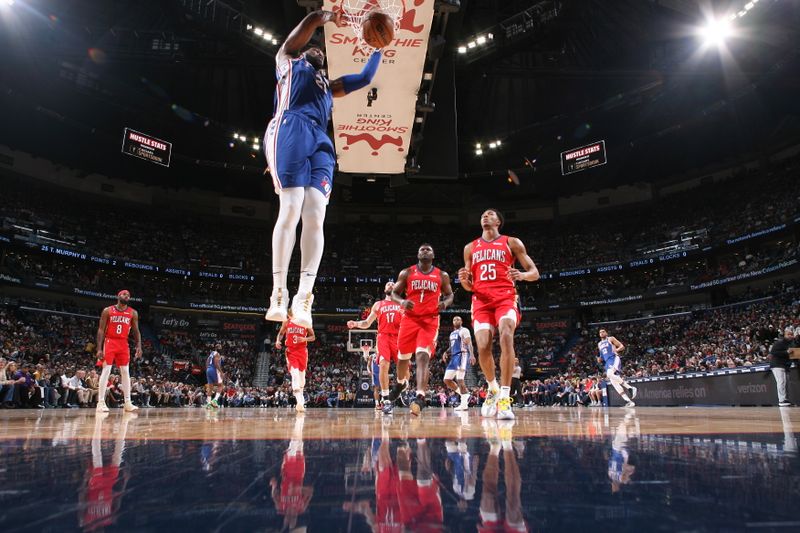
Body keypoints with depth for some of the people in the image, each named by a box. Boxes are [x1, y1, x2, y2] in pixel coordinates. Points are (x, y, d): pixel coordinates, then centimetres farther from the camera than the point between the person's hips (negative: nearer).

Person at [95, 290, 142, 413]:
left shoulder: (133, 313, 7)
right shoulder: (108, 311, 0)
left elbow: (136, 331, 8)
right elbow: (101, 330, -2)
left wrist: (139, 346, -5)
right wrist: (99, 348, -10)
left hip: (123, 344, 3)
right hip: (110, 342, -3)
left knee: (125, 372, 1)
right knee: (106, 371, -7)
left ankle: (128, 403, 3)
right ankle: (101, 402, -4)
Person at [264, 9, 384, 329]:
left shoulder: (329, 85, 40)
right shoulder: (288, 60, 27)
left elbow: (366, 78, 43)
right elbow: (311, 21, 18)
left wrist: (378, 47, 46)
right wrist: (330, 17, 34)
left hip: (320, 141, 5)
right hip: (291, 130, -5)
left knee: (315, 215, -14)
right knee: (291, 209, -19)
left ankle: (304, 297, -20)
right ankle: (279, 292, -20)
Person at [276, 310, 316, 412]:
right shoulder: (286, 323, 1)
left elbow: (313, 337, 3)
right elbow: (281, 333, 15)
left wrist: (304, 339, -16)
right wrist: (278, 341, -5)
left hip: (302, 351, 1)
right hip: (291, 351, -1)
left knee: (301, 376, 10)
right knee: (295, 375, -17)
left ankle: (300, 400, 31)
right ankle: (300, 402, -22)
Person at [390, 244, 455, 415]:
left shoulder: (442, 275, 6)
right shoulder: (406, 273, 5)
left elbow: (450, 294, 15)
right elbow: (394, 293, 7)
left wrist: (445, 303, -9)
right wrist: (402, 302, -15)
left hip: (430, 321, -2)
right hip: (410, 319, 2)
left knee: (423, 356, -18)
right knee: (403, 357, 12)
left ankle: (420, 397, -25)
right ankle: (401, 383, 42)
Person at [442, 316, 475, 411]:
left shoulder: (464, 330, -3)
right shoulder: (452, 333, 23)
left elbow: (469, 343, -14)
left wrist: (471, 355, -27)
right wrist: (446, 352, 10)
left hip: (462, 355, -9)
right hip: (454, 357, 9)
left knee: (459, 379, -16)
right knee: (447, 380, 5)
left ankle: (464, 404, -13)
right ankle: (465, 395, 13)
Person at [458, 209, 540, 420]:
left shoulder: (512, 243, 10)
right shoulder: (470, 248, 19)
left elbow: (535, 273, 7)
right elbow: (469, 286, 20)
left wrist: (522, 275, -16)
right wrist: (464, 280, -5)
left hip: (506, 298, -2)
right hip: (481, 300, 3)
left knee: (506, 337, -28)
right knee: (483, 347, -14)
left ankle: (505, 397, -27)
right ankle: (493, 389, 14)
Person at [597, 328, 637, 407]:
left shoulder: (610, 339, 6)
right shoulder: (599, 344, 24)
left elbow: (622, 346, 2)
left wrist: (616, 350, -16)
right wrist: (600, 360, 8)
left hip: (614, 359, -7)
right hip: (607, 363, 7)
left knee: (610, 374, -34)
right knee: (614, 383, -6)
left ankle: (630, 387, -30)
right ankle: (629, 401, -6)